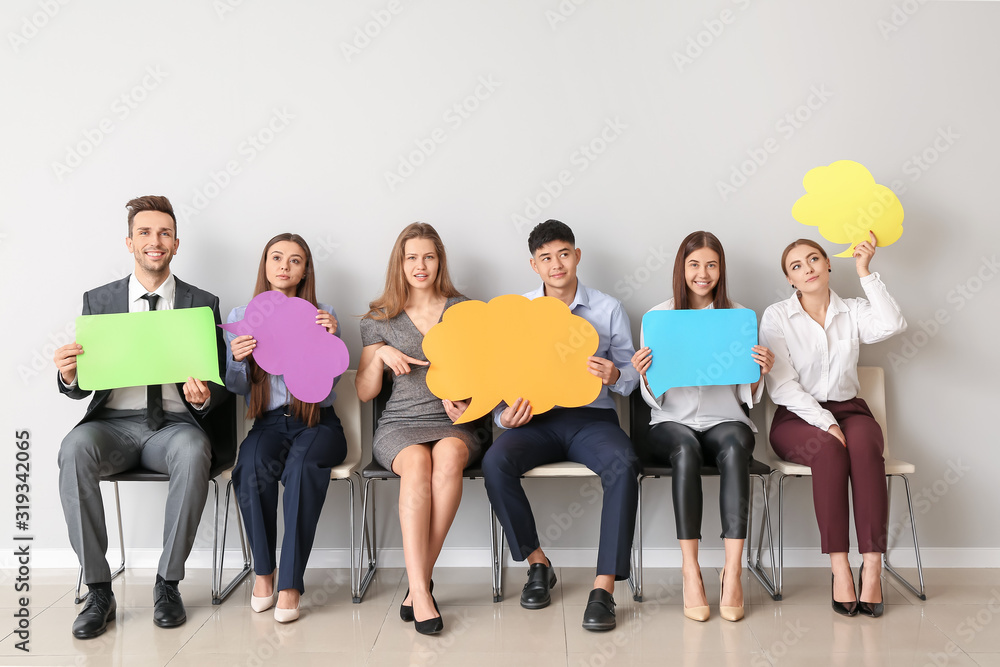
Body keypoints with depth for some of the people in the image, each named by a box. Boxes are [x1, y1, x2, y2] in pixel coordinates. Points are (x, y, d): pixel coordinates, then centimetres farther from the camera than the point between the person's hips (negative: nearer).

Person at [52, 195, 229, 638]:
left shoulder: (203, 304, 8)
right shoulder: (98, 300, 11)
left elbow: (220, 386, 6)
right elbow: (83, 385, 9)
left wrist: (202, 398, -17)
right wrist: (68, 376, -15)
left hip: (175, 424, -1)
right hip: (114, 423, 1)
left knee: (193, 451, -34)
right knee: (74, 449, -31)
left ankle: (168, 582, -17)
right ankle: (98, 590, -18)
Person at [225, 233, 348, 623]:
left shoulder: (321, 315, 7)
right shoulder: (241, 316, 10)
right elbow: (236, 387, 6)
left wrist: (331, 339, -19)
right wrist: (238, 359, -16)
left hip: (316, 420, -1)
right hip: (268, 421, 1)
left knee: (302, 464, -35)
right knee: (253, 466, -32)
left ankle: (290, 583, -27)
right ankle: (263, 571, -13)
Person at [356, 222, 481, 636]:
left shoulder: (464, 311, 13)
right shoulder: (380, 319, 13)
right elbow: (364, 393, 12)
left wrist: (464, 398, -9)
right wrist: (381, 354, -6)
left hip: (451, 423, 0)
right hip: (399, 423, 0)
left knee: (449, 455, -36)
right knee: (417, 462, -35)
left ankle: (417, 584, -28)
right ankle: (421, 591, -35)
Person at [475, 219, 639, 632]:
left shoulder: (609, 309, 9)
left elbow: (631, 377, 11)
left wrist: (614, 375, -14)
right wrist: (505, 414, -11)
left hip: (592, 417, -1)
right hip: (536, 419, 1)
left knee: (623, 465, -34)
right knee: (495, 461, -30)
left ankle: (604, 586, -25)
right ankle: (537, 563, -8)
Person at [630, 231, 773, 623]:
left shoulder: (740, 317, 9)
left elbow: (748, 397, 9)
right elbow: (654, 399, 5)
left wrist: (761, 372, -12)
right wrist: (643, 375, -16)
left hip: (725, 419, 1)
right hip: (672, 423, 0)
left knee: (735, 444, -34)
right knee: (685, 447, -35)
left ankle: (733, 570, -33)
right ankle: (690, 571, -31)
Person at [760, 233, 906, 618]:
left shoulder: (853, 312, 12)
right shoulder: (776, 317, 3)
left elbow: (892, 325, -12)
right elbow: (782, 386, -7)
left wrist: (865, 272, -8)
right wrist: (824, 423, -19)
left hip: (849, 410, 2)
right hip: (796, 417, -2)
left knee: (864, 445, -32)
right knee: (828, 449, -35)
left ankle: (872, 567, -34)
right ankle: (839, 568, -31)